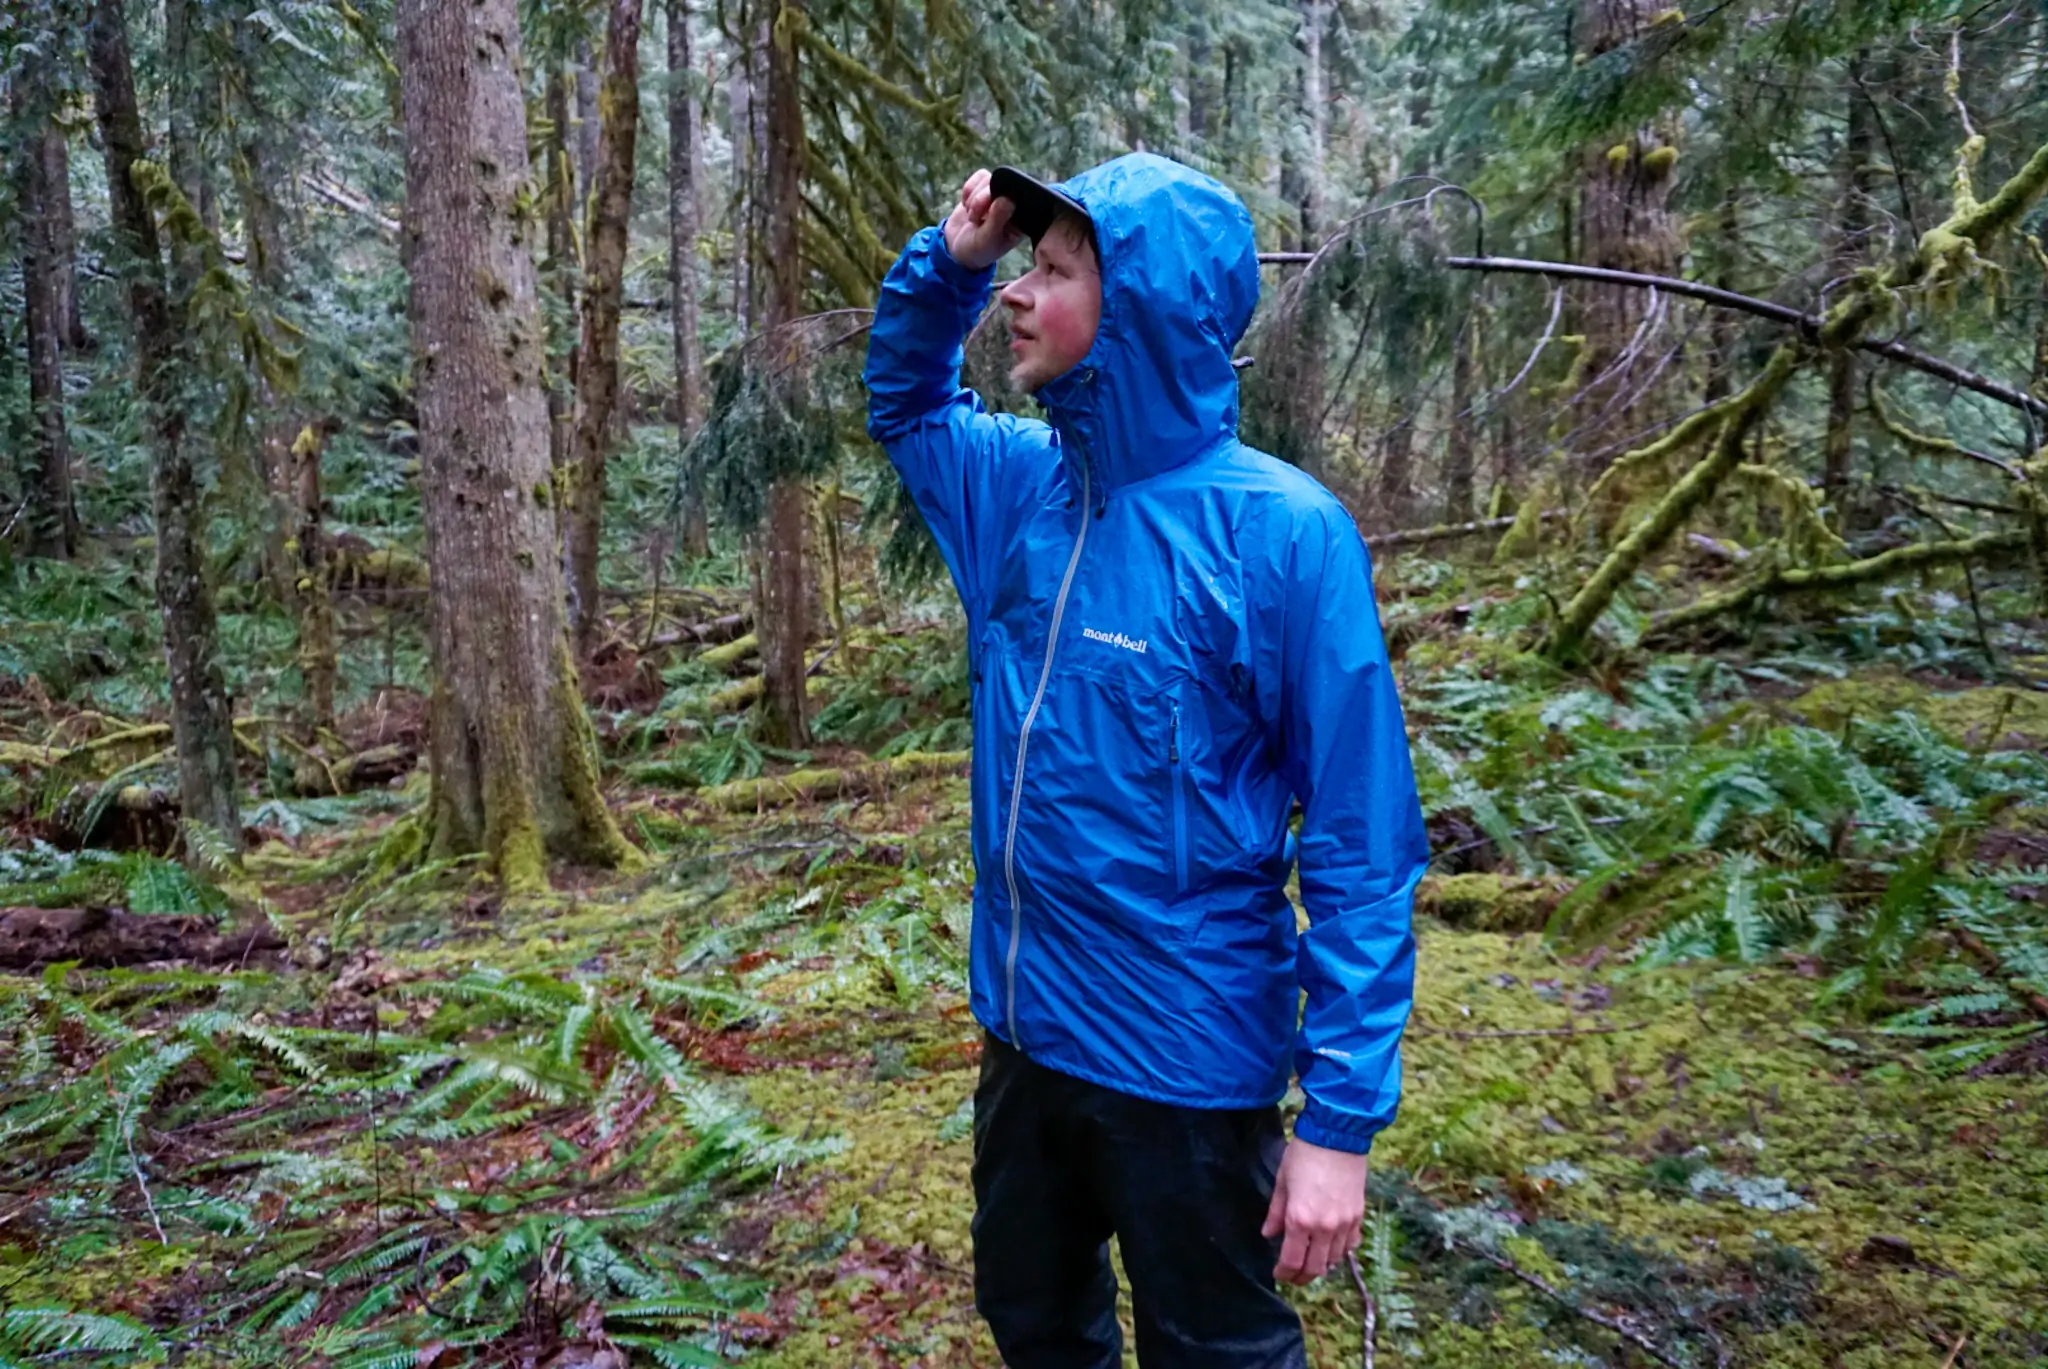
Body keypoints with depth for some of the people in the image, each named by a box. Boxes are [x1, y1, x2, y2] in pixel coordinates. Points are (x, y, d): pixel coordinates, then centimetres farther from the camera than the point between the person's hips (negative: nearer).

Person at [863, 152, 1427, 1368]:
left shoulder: (1280, 533, -20)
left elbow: (1361, 848, -18)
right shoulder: (1023, 483, -1)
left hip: (1187, 1062, -6)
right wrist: (949, 262, 0)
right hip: (1023, 1032, 6)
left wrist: (1343, 1117, -18)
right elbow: (906, 404, 20)